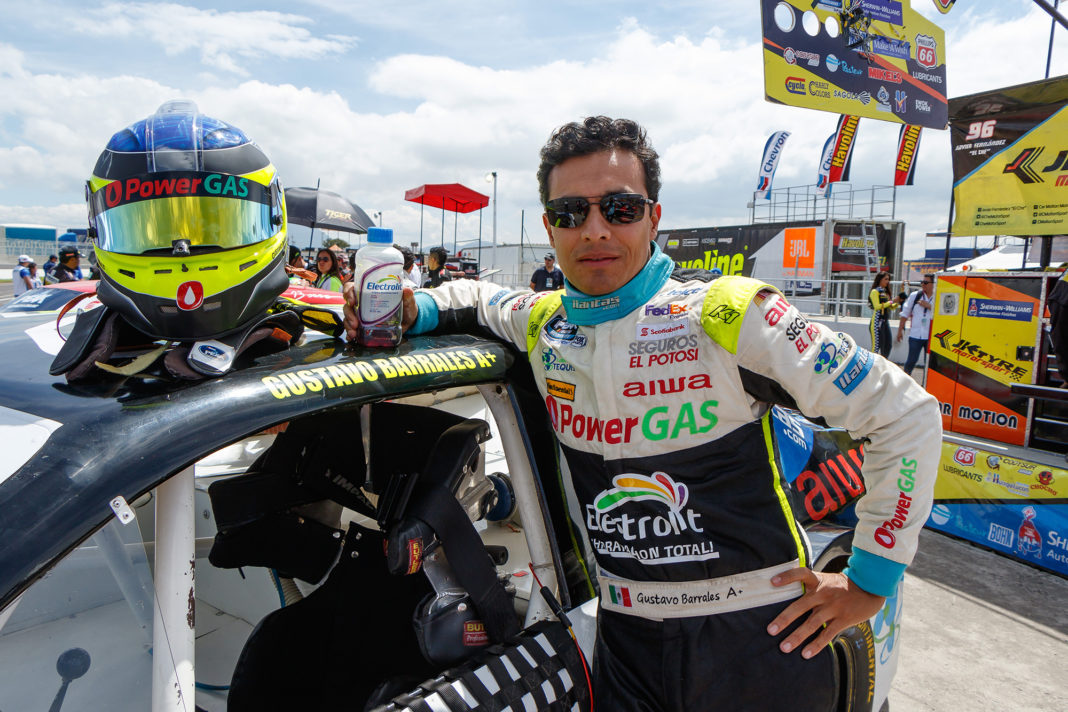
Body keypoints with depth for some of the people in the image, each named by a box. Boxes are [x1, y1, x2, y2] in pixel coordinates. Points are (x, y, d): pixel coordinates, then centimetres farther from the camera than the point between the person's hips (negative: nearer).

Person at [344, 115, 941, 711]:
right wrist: (413, 313, 0)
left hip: (759, 637, -2)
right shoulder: (541, 325, -1)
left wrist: (869, 582, -6)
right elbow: (477, 296, 23)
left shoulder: (729, 315, -15)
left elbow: (907, 414, -8)